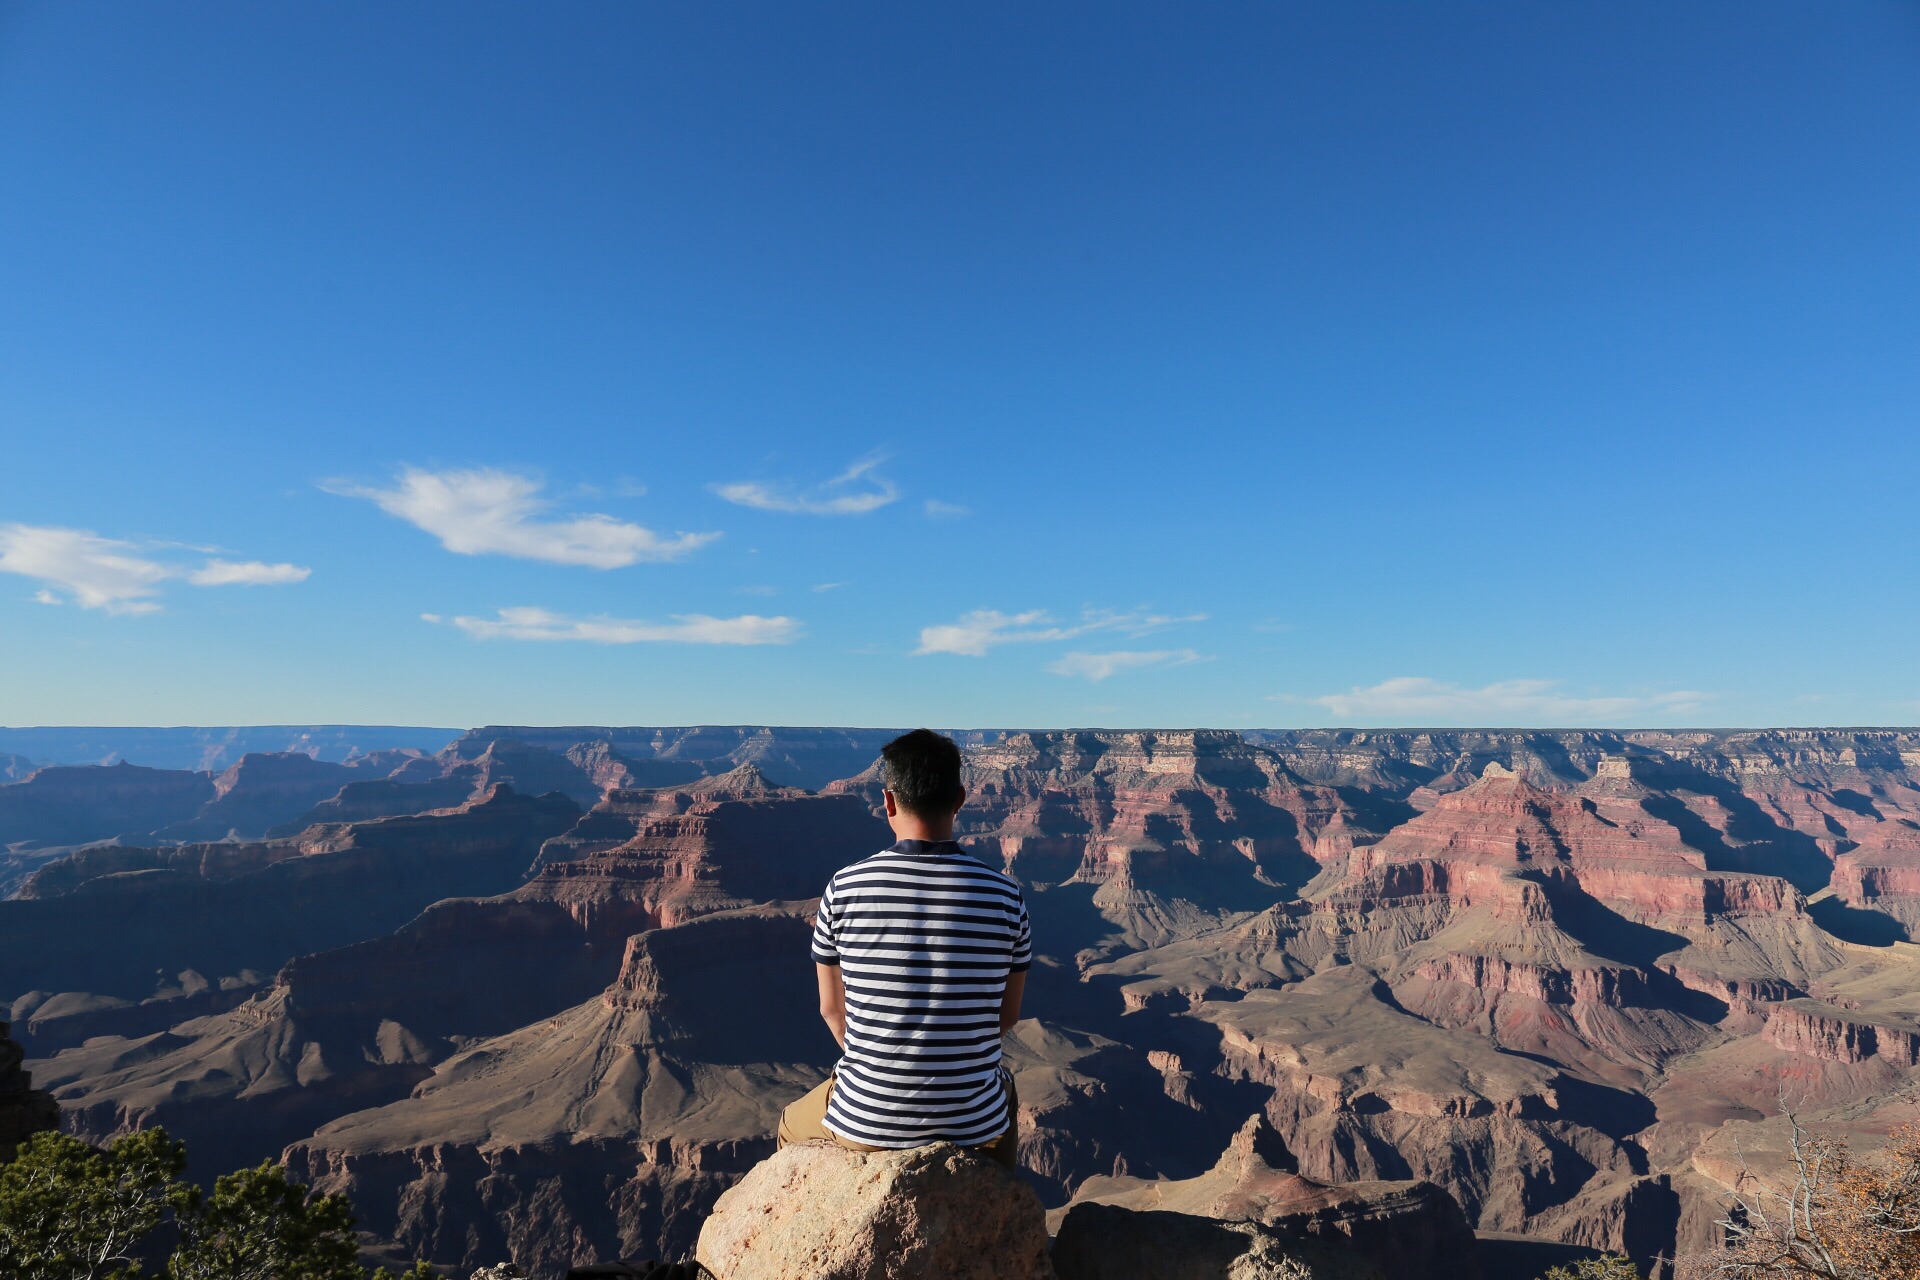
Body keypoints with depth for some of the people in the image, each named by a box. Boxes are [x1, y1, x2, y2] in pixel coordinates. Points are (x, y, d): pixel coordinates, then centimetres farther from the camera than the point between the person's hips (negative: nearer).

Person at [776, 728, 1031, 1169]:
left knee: (791, 1128, 34)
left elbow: (831, 1008, 0)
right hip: (973, 1129, 1)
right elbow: (1008, 1016, 1)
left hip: (865, 1124, -1)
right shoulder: (1004, 895, -12)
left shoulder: (844, 888, -13)